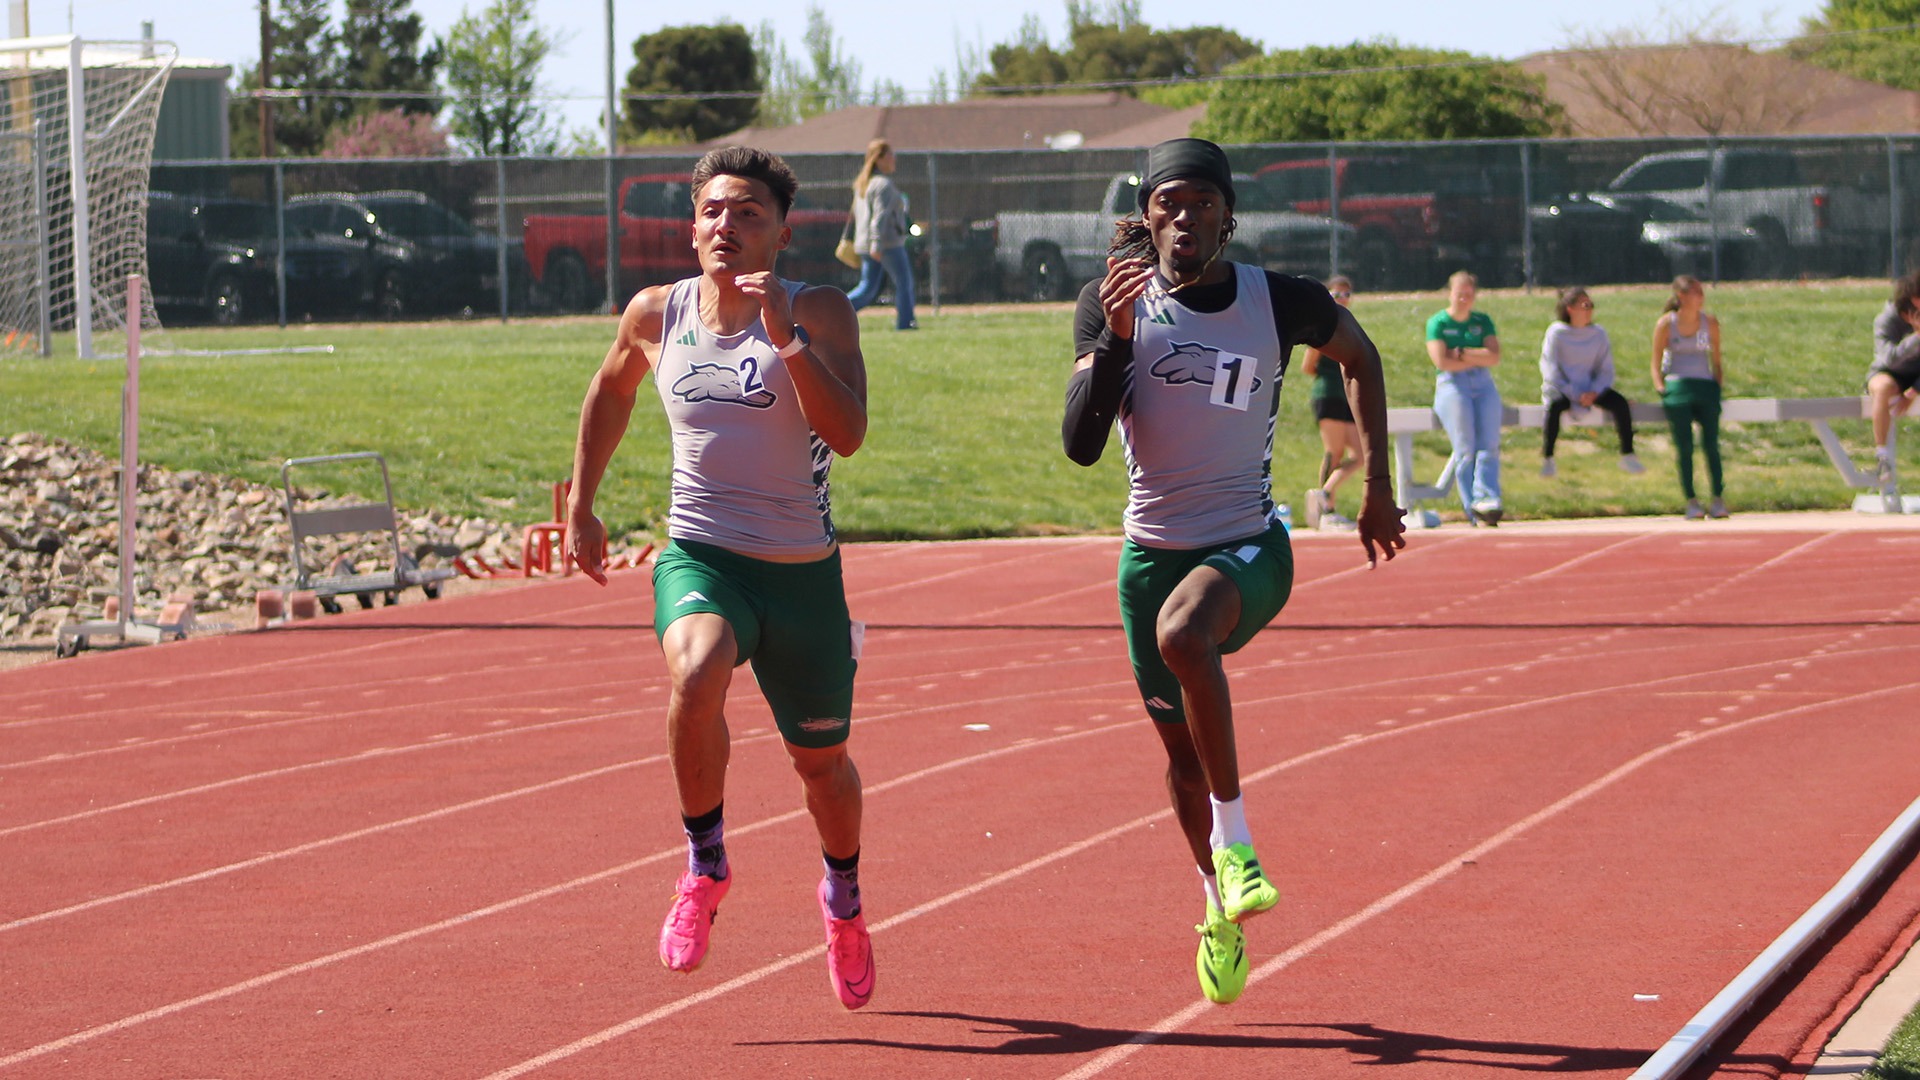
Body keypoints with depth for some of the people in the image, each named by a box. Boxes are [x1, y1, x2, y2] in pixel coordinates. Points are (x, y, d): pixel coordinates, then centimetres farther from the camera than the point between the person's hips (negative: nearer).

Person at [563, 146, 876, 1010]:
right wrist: (581, 507, 24)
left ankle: (843, 898, 47)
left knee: (821, 761, 15)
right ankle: (705, 865, -12)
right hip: (699, 557, 0)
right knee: (696, 673, -34)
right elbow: (612, 390, 23)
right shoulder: (657, 315, 1)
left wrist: (788, 339, -30)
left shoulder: (818, 313, -8)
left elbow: (847, 434, -22)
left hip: (803, 573, 0)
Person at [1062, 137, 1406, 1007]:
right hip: (1154, 551, 3)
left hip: (1250, 546, -3)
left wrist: (1377, 487, 12)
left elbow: (1359, 355, 15)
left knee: (1181, 633, -36)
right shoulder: (1115, 305, -7)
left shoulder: (1284, 303, -7)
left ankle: (1234, 837, -21)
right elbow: (1081, 445, -15)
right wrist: (1117, 338, -28)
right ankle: (1220, 909, 38)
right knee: (1184, 755, 12)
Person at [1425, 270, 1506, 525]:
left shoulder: (1483, 321, 18)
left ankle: (1486, 500, -32)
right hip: (1451, 385, -3)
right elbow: (1441, 361, -6)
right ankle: (1473, 509, -26)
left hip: (1483, 384, 3)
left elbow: (1494, 357, 5)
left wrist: (1461, 353, -4)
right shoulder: (1438, 322, 8)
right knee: (1465, 447, -19)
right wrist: (1479, 358, 0)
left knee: (1489, 442, -19)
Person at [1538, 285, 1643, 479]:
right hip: (1561, 389, -4)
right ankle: (1547, 460, -32)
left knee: (1620, 403, -21)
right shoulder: (1556, 333, -6)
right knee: (1555, 405, -37)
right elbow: (1550, 370, -10)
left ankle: (1627, 457, -15)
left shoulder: (1598, 333, 5)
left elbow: (1606, 370, 6)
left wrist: (1594, 392, -14)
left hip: (1591, 389, 4)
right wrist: (1575, 395, -19)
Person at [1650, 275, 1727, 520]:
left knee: (1710, 442, -15)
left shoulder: (1710, 323, 11)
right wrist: (1662, 388, -8)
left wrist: (1718, 386, 4)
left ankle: (1718, 500, -14)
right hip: (1677, 387, -2)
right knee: (1685, 446, -14)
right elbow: (1656, 365, 6)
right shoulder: (1665, 324, 3)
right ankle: (1691, 502, -12)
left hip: (1705, 386, 2)